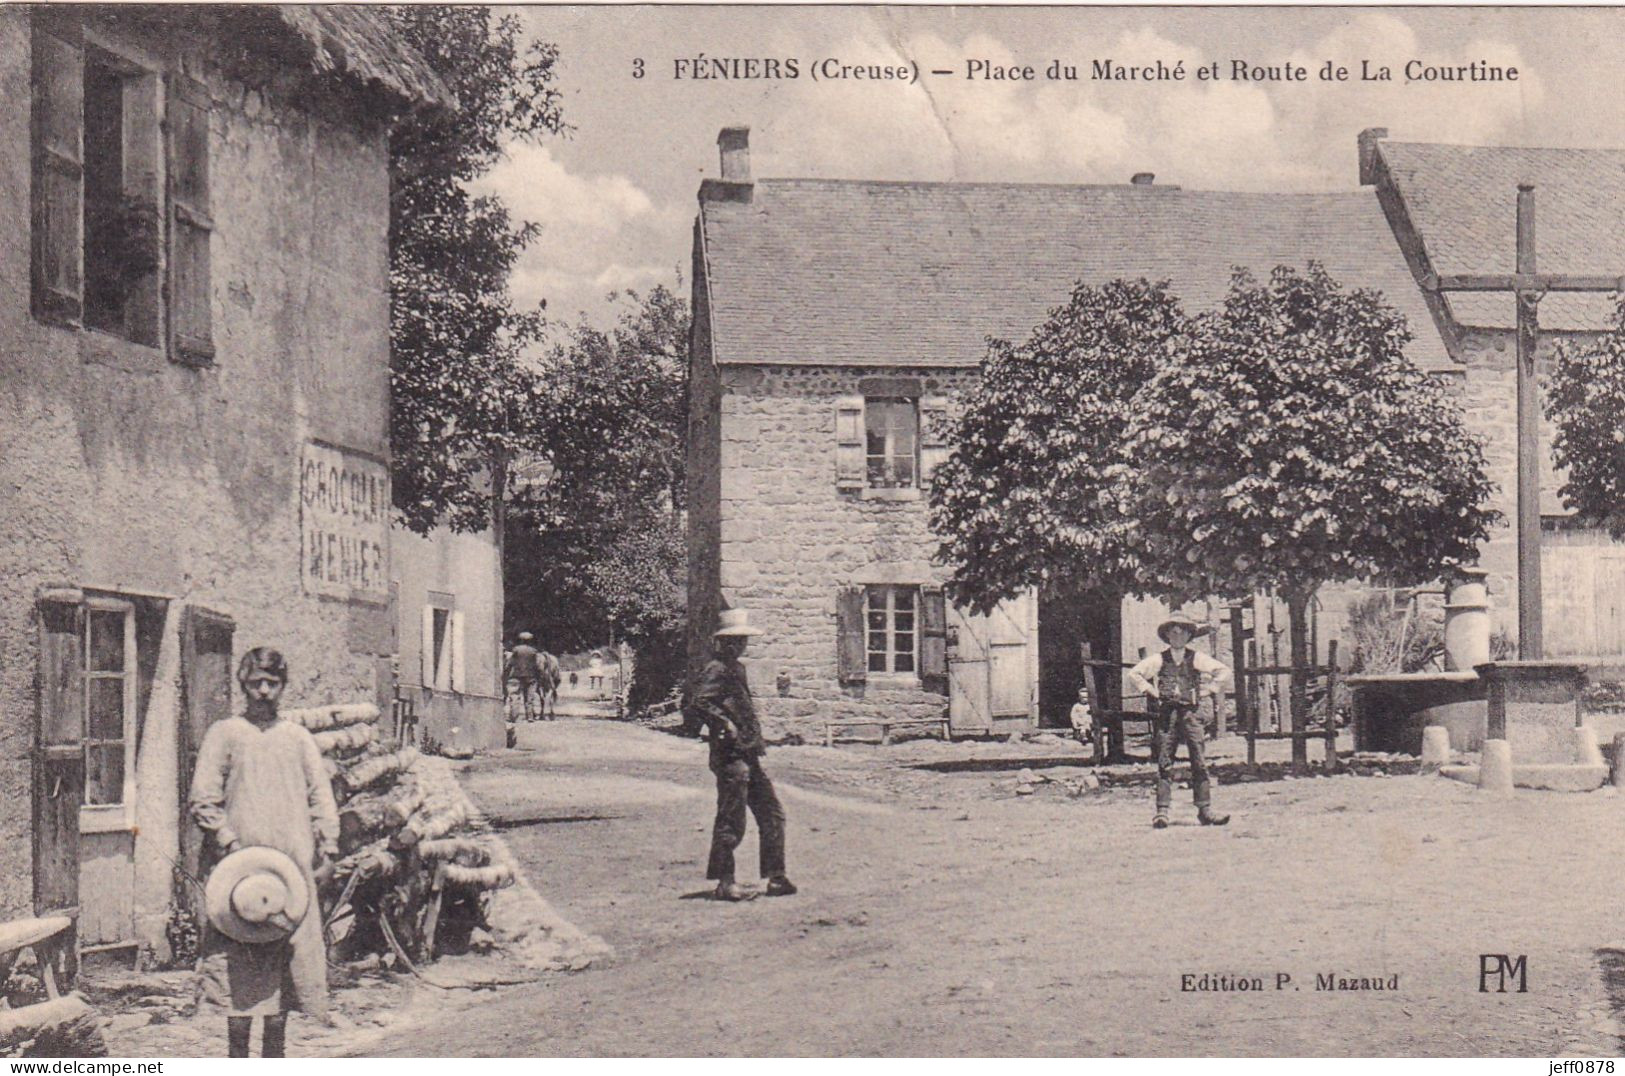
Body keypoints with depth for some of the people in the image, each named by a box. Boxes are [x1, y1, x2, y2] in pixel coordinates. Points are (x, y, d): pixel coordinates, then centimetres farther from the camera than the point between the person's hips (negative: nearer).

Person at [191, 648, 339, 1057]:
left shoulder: (299, 737, 16)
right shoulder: (225, 734, 7)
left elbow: (321, 797, 15)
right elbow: (203, 801, 1)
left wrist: (327, 847, 3)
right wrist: (229, 841, -11)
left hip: (294, 866, 3)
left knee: (290, 956, 2)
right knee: (242, 962, -6)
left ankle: (274, 1054, 11)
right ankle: (238, 1055, 0)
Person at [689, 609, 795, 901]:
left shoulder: (736, 668, 18)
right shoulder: (717, 669, -12)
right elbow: (700, 701, -26)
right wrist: (725, 725, -24)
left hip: (748, 755, 10)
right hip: (731, 756, -10)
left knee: (772, 814, 10)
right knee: (731, 821, -5)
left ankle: (776, 879, 14)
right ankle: (725, 883, 3)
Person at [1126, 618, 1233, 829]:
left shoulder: (1197, 658, 9)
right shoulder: (1159, 660, 9)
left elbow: (1224, 673, 12)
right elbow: (1133, 674, 12)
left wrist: (1206, 690, 5)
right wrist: (1152, 692, 5)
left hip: (1190, 714, 0)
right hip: (1166, 714, 0)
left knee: (1199, 763, -5)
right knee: (1164, 764, -4)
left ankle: (1205, 810, -3)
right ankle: (1162, 811, -6)